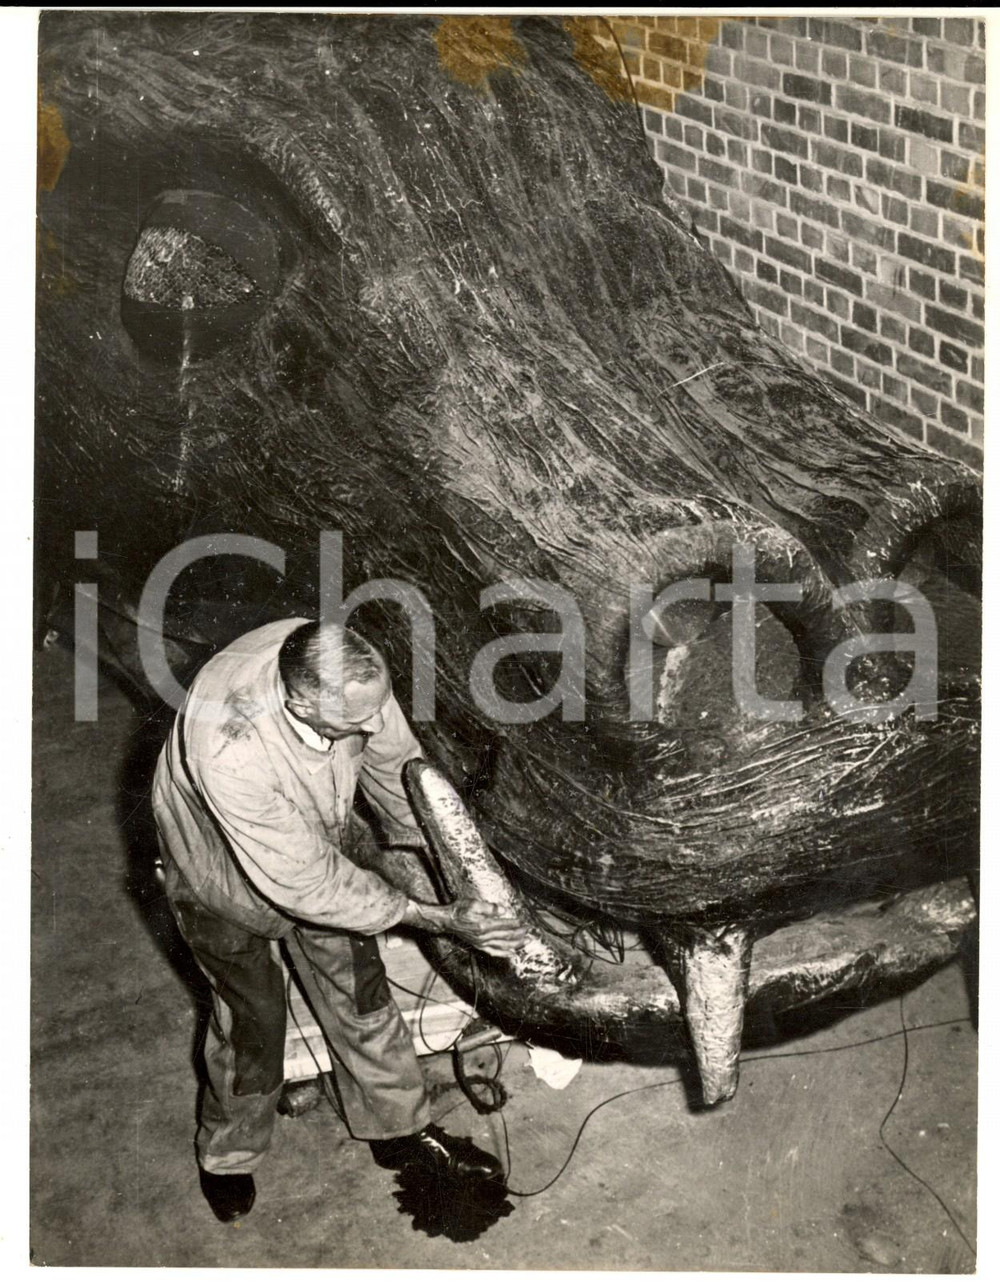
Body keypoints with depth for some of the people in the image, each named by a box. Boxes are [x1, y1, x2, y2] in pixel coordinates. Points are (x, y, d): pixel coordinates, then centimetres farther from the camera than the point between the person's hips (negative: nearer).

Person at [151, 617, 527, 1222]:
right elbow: (304, 884, -35)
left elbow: (396, 763, -10)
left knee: (361, 993, 15)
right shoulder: (230, 750, -47)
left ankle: (400, 1130, 36)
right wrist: (440, 920, -31)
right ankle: (228, 1155, 39)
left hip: (316, 847, 5)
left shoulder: (348, 673, -32)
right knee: (253, 1019, 11)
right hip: (227, 875, -5)